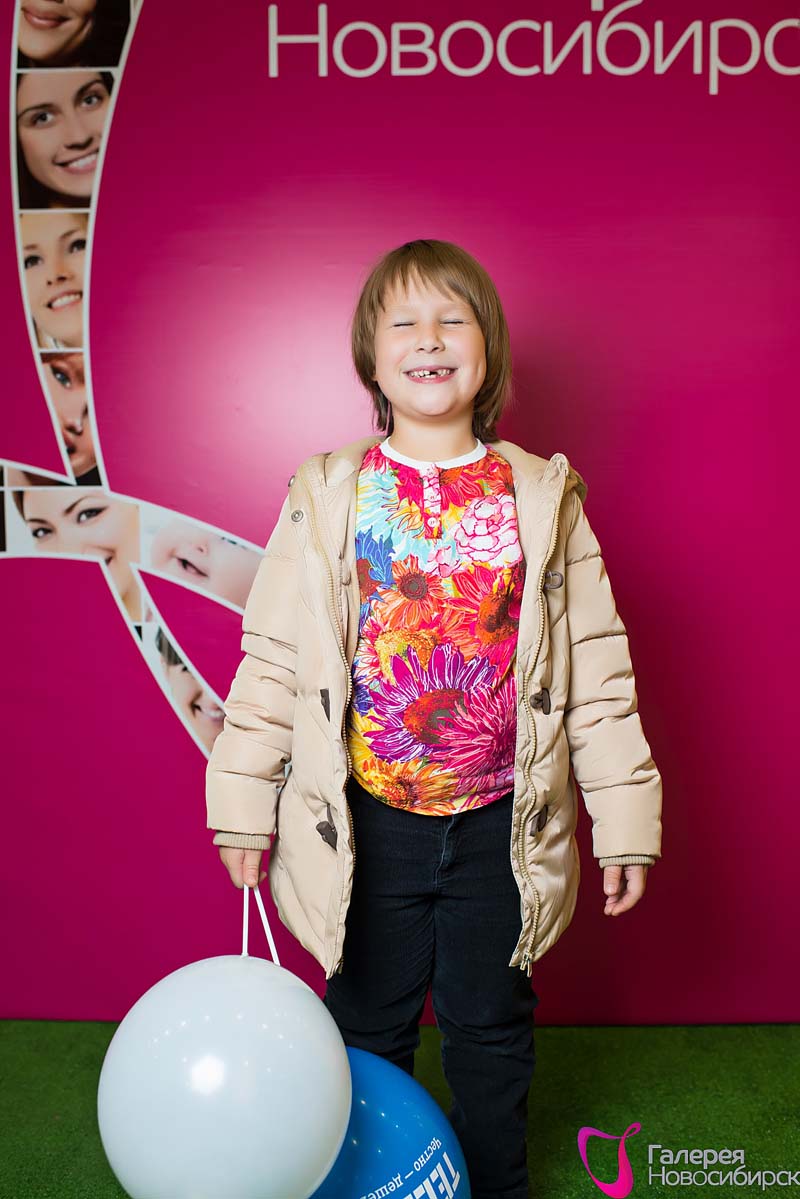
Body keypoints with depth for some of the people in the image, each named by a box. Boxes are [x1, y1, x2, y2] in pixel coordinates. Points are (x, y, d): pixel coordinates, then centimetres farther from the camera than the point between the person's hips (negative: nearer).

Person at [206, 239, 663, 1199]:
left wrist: (625, 818, 0)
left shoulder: (541, 497, -3)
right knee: (368, 1026, 19)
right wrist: (244, 802, 1)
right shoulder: (329, 494, -4)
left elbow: (596, 665, -1)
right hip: (369, 822, 0)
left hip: (502, 823, 1)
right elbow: (271, 654, 0)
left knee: (491, 1025, 20)